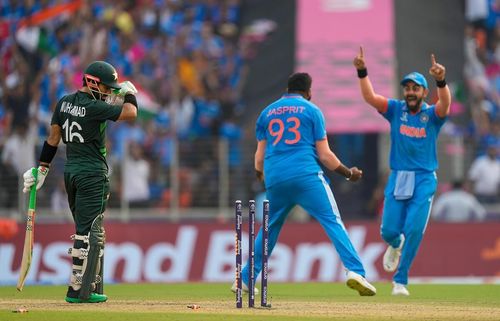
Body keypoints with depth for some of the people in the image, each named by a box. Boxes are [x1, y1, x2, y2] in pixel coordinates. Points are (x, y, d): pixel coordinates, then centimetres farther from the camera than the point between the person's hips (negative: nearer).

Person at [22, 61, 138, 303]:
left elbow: (53, 137, 11)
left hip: (70, 171, 9)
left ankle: (91, 286, 15)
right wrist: (129, 93, 3)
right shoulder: (94, 108, -17)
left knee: (84, 231, 14)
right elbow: (130, 112, -16)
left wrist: (43, 167, 16)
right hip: (92, 174, -9)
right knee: (89, 232, -8)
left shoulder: (64, 102, 7)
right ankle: (79, 290, -11)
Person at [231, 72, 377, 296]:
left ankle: (245, 280, 20)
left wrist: (260, 174, 38)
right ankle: (355, 271, -21)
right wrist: (348, 173, 15)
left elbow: (260, 155, 17)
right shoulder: (312, 111, 7)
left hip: (275, 179, 4)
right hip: (307, 176, -4)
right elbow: (324, 154, 3)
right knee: (333, 221, -6)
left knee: (270, 227, 19)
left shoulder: (267, 113, 17)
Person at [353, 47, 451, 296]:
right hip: (398, 179, 2)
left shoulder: (432, 114, -2)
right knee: (389, 231, 0)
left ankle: (400, 281, -1)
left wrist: (441, 81, -46)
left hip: (424, 180, -2)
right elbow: (369, 97, -10)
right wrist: (362, 71, -27)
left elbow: (445, 104, -25)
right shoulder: (396, 110, 4)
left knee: (414, 231, -12)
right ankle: (396, 245, 38)